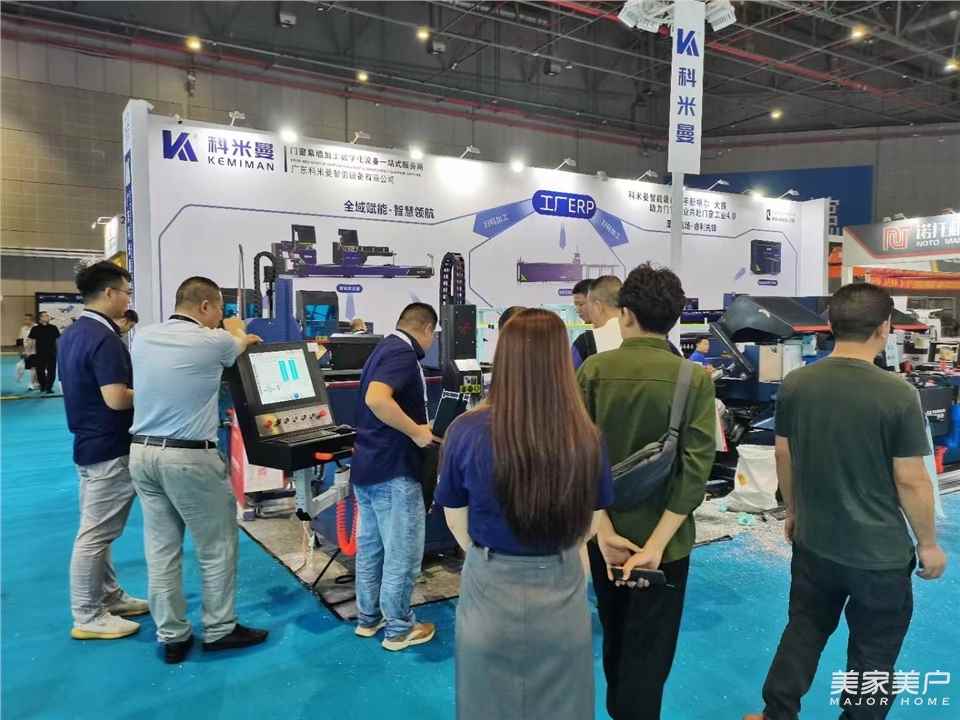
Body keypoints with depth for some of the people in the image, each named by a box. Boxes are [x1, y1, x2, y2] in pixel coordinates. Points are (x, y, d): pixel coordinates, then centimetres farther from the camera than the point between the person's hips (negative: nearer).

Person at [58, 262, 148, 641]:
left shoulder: (71, 333, 10)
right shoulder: (104, 338, -22)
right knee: (95, 534, 0)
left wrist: (138, 387, 16)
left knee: (97, 530, 18)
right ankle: (88, 618, 11)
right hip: (109, 449, -10)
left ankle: (109, 596, 31)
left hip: (88, 443, 10)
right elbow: (116, 399, -29)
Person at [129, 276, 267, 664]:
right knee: (217, 546, 9)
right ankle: (220, 629, 22)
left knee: (161, 548, 13)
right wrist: (238, 330, 38)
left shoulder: (144, 337, 6)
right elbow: (241, 343, 13)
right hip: (189, 458, -7)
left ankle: (171, 636, 23)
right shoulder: (213, 341, -11)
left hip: (141, 453, 7)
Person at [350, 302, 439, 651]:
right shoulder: (403, 353, -17)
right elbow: (376, 398, -34)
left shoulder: (386, 347, 14)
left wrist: (414, 428, 26)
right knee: (402, 553, 3)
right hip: (393, 469, -10)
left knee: (370, 546, 18)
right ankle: (399, 628, 16)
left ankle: (368, 618, 31)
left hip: (367, 464, 10)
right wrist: (416, 431, -24)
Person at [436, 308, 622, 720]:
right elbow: (587, 525, -2)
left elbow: (456, 522, -4)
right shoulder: (586, 438, -17)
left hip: (489, 593, -1)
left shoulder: (467, 432, -19)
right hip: (561, 596, 1)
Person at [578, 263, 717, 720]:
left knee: (615, 637, 25)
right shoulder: (695, 380, -12)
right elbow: (696, 469, -18)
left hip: (606, 534, 3)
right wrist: (656, 544, -17)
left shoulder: (594, 370, -10)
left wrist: (605, 532, -11)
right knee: (648, 650, 13)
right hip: (663, 538, -2)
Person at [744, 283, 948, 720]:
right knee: (873, 653, 17)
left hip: (814, 541, 4)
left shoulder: (795, 384, -7)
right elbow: (911, 481, -14)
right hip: (880, 552, -4)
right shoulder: (898, 394, -19)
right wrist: (928, 543, 1)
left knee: (803, 631, 22)